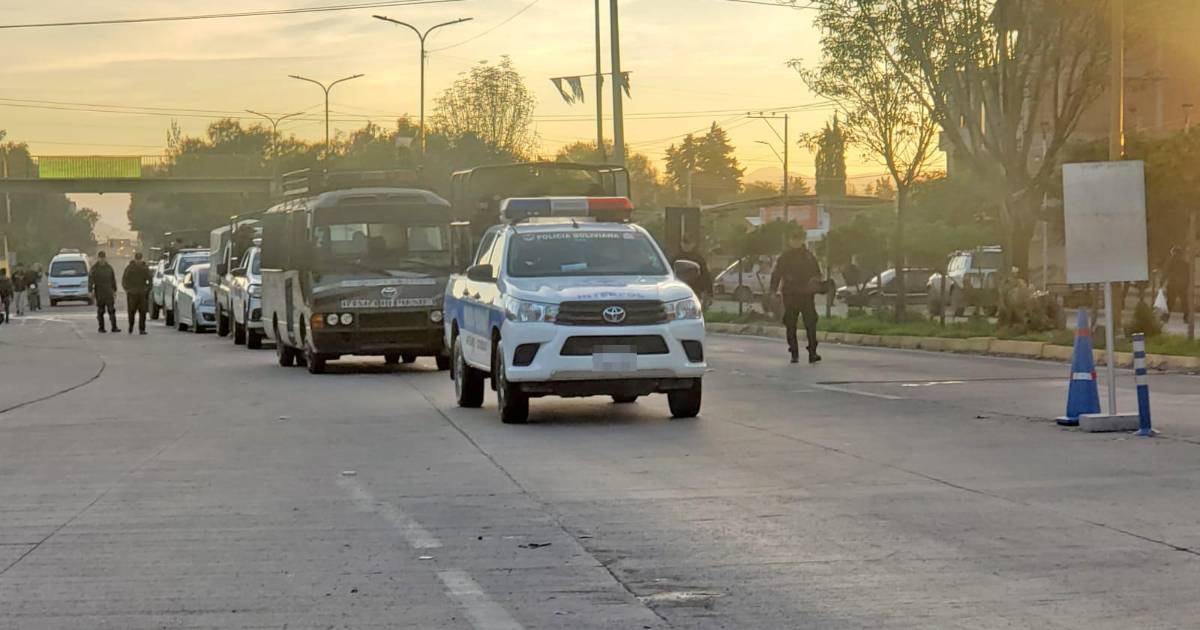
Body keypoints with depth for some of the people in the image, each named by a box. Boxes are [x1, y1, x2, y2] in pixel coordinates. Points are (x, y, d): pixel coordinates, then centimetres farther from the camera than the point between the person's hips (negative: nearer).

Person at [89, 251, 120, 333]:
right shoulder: (94, 268, -1)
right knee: (100, 311, 4)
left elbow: (113, 280, 16)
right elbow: (90, 280, -5)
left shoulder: (109, 267, 9)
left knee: (112, 310, -7)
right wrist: (90, 291, -13)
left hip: (109, 292, 2)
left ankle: (114, 327, -12)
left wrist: (114, 290, 15)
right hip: (99, 294, -2)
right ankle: (101, 327, 11)